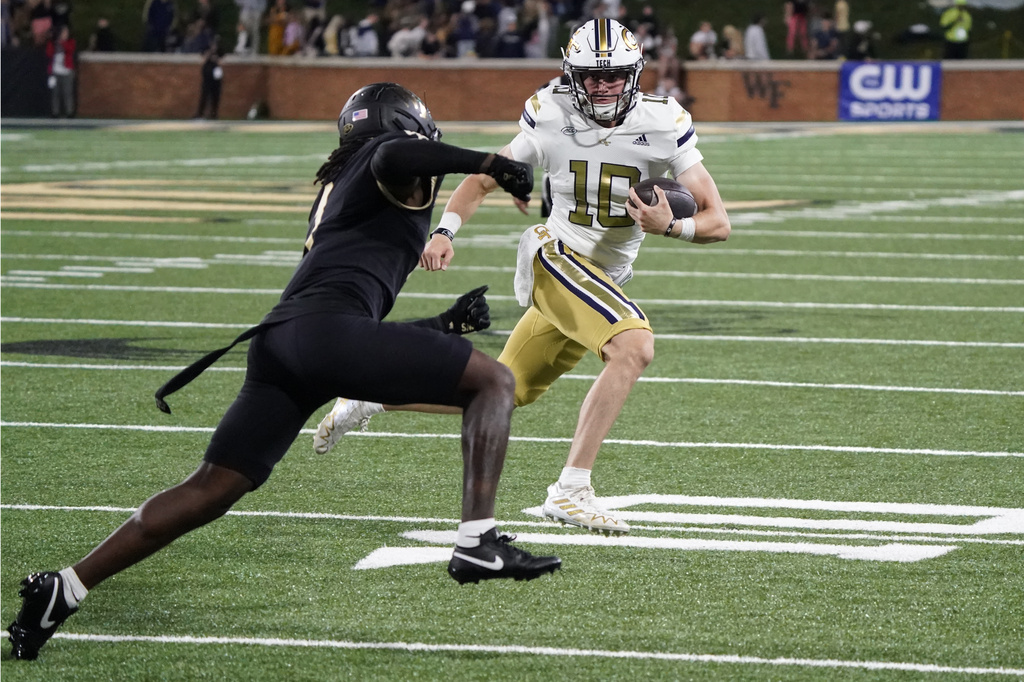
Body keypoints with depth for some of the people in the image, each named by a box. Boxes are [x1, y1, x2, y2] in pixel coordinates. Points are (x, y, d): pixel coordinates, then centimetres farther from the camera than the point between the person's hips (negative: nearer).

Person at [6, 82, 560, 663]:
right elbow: (393, 157, -16)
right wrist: (488, 163, -9)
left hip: (278, 336, 8)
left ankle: (63, 589, 2)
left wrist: (442, 326, 41)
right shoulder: (403, 167, 12)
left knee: (211, 489, 8)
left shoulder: (337, 187, 37)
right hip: (329, 328, -8)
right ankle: (478, 540, -8)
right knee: (494, 381, 4)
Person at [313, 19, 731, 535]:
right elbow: (485, 178, 7)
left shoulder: (663, 125, -7)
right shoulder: (552, 118, -7)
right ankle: (571, 489, -30)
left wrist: (670, 226, -30)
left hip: (602, 283, 4)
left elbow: (717, 222, -9)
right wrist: (444, 231, -9)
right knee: (636, 347, -30)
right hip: (557, 255, -4)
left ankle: (369, 401, 33)